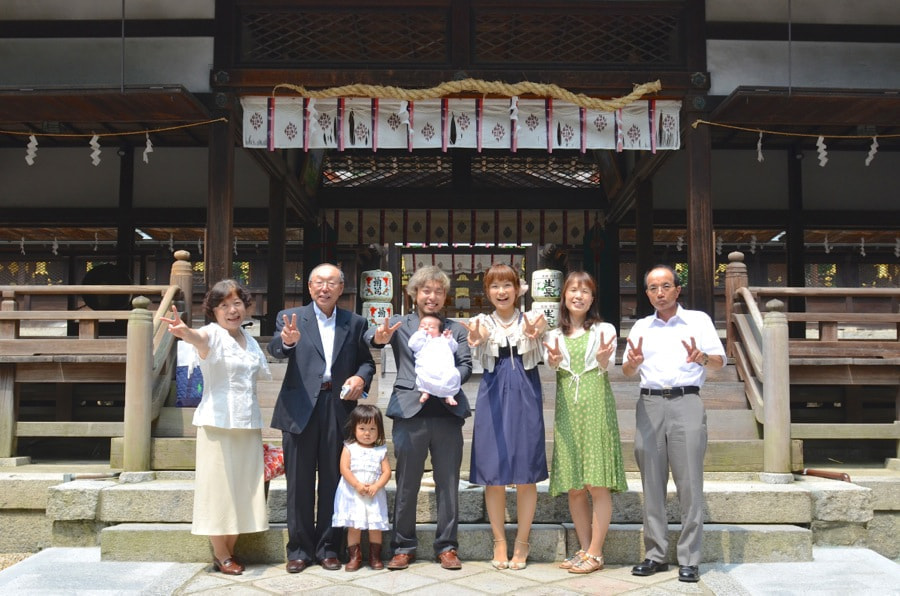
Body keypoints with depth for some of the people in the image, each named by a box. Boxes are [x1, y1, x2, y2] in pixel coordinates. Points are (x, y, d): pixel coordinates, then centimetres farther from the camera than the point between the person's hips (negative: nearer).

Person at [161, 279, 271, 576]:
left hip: (248, 423, 6)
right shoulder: (213, 334, -9)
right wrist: (186, 333, -57)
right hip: (218, 423, -6)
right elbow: (201, 338, -36)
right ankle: (221, 555, 11)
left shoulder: (250, 340, 11)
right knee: (219, 486, 0)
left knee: (241, 487, 10)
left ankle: (229, 551, 21)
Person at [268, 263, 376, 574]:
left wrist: (361, 377, -9)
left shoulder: (355, 323, 11)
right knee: (299, 481, 5)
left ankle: (328, 547, 19)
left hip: (339, 408, 1)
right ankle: (299, 548, 15)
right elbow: (275, 349, -12)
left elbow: (367, 360, 12)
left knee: (333, 480, 7)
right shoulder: (290, 317, 5)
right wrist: (286, 341, -35)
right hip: (300, 408, -1)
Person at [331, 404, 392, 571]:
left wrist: (376, 486, -16)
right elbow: (344, 469, -8)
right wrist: (357, 485, -18)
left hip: (374, 495, 1)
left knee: (375, 526, 2)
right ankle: (354, 557, 10)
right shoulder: (349, 448, 2)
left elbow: (386, 472, -1)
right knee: (353, 526, 0)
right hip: (352, 494, -1)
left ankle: (375, 557, 14)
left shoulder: (381, 451, 6)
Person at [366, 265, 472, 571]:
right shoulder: (400, 325, 8)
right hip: (410, 412, -1)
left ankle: (447, 547, 16)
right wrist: (379, 337, -34)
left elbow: (466, 365, 4)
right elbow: (367, 337, -10)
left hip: (447, 412, 2)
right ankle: (403, 547, 16)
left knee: (448, 484, 6)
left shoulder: (457, 329, 15)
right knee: (406, 484, 5)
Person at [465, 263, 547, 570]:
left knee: (526, 474, 3)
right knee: (493, 474, 3)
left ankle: (522, 542, 17)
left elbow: (540, 328, -22)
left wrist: (535, 332, -47)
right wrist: (477, 339, -44)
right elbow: (479, 339, -19)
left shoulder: (530, 320, 4)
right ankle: (499, 542, 17)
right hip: (493, 398, 1)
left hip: (525, 397, -1)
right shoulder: (483, 323, 6)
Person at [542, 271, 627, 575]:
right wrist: (554, 359, -29)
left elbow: (607, 367, -9)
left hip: (596, 406, -3)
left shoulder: (604, 330, 6)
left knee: (598, 484, -5)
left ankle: (595, 553, 2)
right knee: (574, 487, 6)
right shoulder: (554, 335, 13)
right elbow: (551, 365, -5)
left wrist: (602, 358, -32)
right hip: (566, 410, 3)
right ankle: (585, 549, 16)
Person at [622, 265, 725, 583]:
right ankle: (655, 554, 11)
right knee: (652, 484, 3)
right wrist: (633, 362, -12)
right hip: (650, 404, 3)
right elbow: (627, 371, 11)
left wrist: (701, 357, -17)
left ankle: (689, 559, 1)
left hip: (686, 402, -3)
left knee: (690, 483, -5)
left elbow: (720, 361, 5)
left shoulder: (698, 320, 9)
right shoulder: (640, 327, 17)